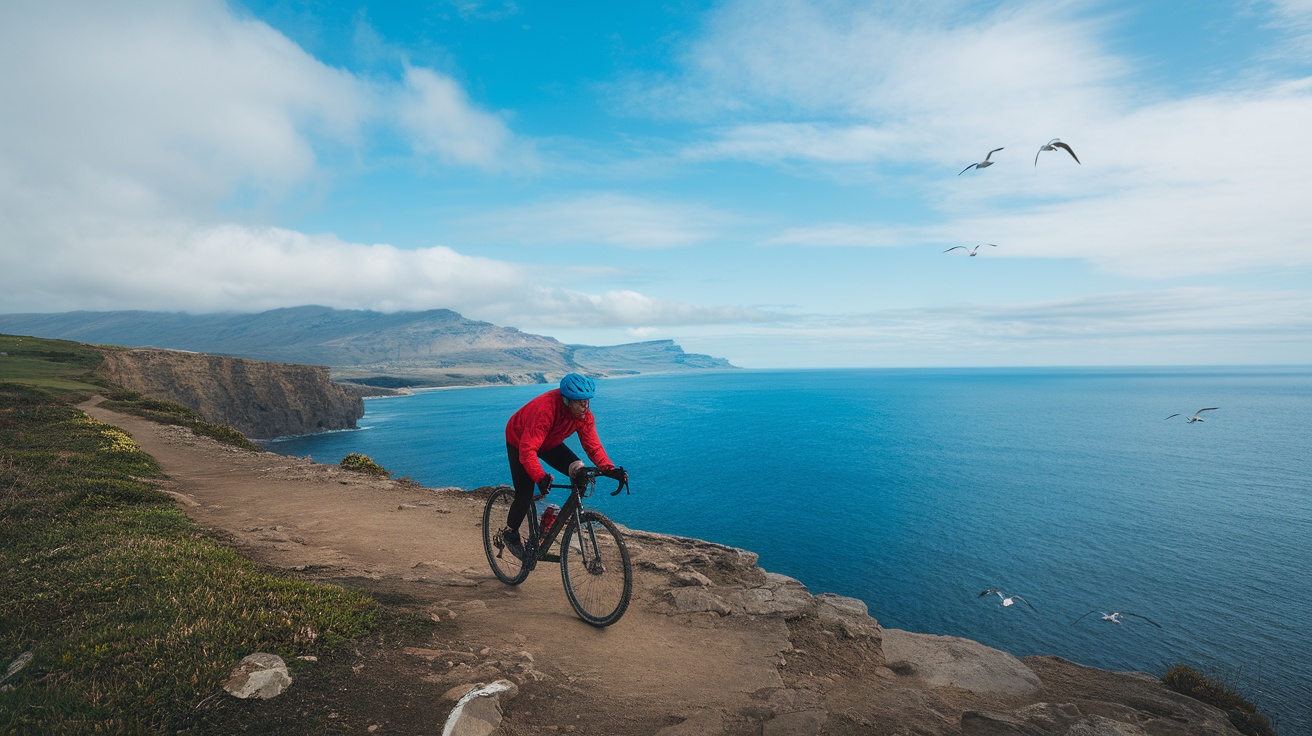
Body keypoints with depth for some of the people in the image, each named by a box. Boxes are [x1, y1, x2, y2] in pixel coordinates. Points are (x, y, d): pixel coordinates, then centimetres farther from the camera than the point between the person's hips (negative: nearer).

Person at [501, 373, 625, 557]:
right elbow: (527, 450, -45)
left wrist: (609, 469, -35)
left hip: (550, 442, 5)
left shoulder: (584, 415, -24)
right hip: (519, 441, -5)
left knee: (579, 472, -17)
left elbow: (593, 445, -20)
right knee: (525, 494, -9)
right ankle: (510, 533, 18)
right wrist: (540, 477, -57)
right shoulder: (545, 409, -43)